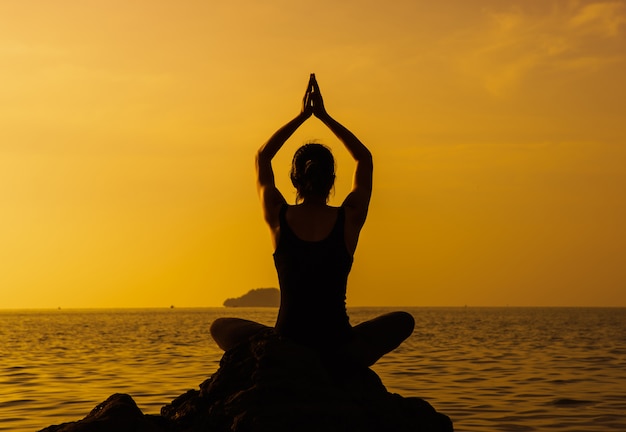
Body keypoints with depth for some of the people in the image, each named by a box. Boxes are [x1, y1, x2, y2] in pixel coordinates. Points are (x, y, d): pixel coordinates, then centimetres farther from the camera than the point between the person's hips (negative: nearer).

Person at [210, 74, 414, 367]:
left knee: (221, 327, 28)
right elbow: (364, 159, 14)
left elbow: (262, 157, 16)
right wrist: (324, 116, 17)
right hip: (338, 347, -1)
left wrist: (302, 116, 18)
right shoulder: (349, 219, -4)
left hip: (286, 345, 1)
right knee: (403, 321, 25)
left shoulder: (279, 218, -3)